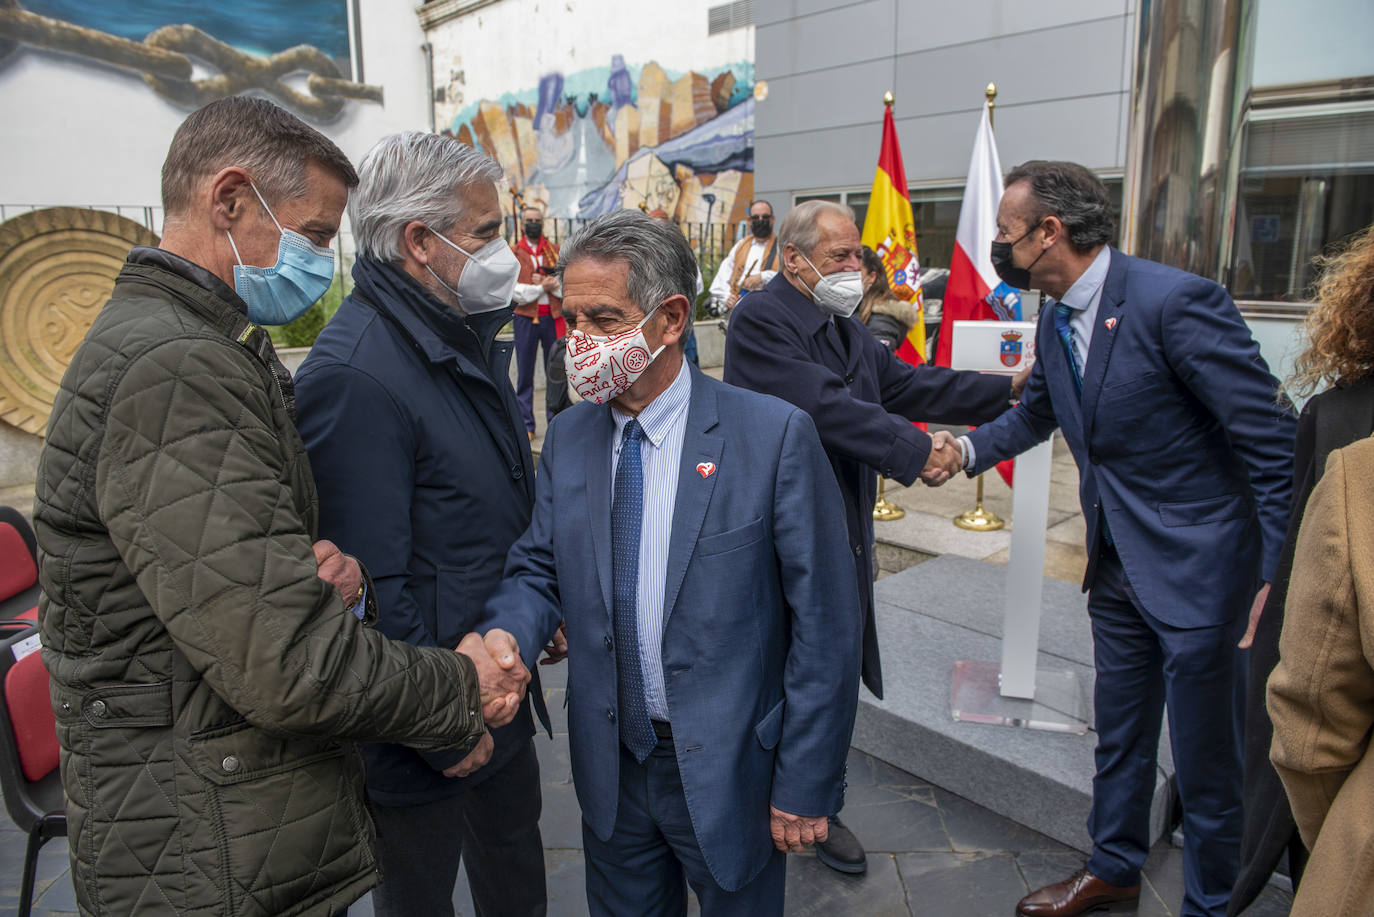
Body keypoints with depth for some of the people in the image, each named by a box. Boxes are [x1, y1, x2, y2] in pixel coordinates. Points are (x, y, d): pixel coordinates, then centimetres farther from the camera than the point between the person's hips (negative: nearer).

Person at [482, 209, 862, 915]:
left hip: (728, 772, -4)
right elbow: (540, 570, 3)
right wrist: (502, 638, -20)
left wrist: (806, 785, -12)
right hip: (610, 768, 4)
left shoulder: (774, 435, -17)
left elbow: (824, 623, -15)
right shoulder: (567, 437, -1)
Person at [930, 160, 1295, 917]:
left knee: (1205, 760, 9)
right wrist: (967, 449, -1)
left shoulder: (1175, 301, -22)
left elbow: (1274, 441, -19)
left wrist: (1274, 573, -20)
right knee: (1119, 737, 23)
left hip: (1196, 567, -7)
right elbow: (1035, 414, 19)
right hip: (1117, 566, 8)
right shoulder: (1055, 321, 3)